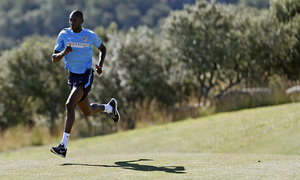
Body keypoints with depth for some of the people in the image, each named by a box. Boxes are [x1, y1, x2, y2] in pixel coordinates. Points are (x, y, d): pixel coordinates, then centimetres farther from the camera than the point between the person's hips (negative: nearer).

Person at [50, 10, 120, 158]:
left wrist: (100, 65, -3)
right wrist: (63, 53, -24)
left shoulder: (90, 35, -5)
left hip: (86, 76, -5)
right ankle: (109, 107, 51)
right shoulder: (64, 35, -1)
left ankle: (63, 146, -25)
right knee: (87, 111, 17)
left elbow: (102, 48, 14)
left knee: (70, 105, -23)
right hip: (72, 75, 5)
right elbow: (54, 59, -2)